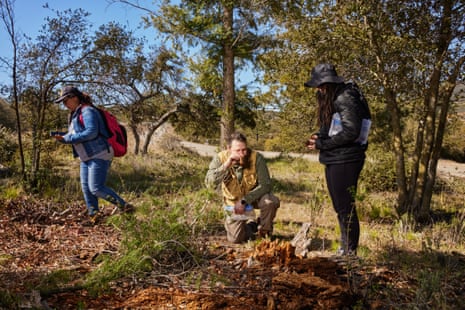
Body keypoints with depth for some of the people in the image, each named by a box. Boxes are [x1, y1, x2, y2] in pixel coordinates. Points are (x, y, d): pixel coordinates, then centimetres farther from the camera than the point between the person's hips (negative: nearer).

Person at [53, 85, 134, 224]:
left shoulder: (87, 111, -13)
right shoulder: (75, 115, 18)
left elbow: (91, 132, -25)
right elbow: (76, 135, 21)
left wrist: (69, 138, -19)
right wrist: (62, 137, 2)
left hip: (99, 155, -10)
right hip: (86, 157, 10)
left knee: (96, 188, -13)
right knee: (86, 188, 7)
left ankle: (125, 207, -7)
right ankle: (93, 216, 14)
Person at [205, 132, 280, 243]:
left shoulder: (256, 158, -24)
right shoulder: (220, 158, -20)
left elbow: (266, 185, -24)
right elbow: (210, 184, -29)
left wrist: (245, 200, -31)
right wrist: (226, 166, -41)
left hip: (254, 196, -1)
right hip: (234, 201, 1)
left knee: (271, 201, -33)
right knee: (235, 239, -6)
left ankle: (265, 231, -3)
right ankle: (250, 225, 29)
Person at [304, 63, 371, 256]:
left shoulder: (345, 99, -14)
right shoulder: (333, 100, 15)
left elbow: (351, 132, -21)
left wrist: (322, 144, -15)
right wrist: (319, 138, 1)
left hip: (345, 162, -10)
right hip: (334, 161, 10)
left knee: (346, 208, -4)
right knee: (341, 208, 15)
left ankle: (351, 252, 5)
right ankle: (344, 250, 25)